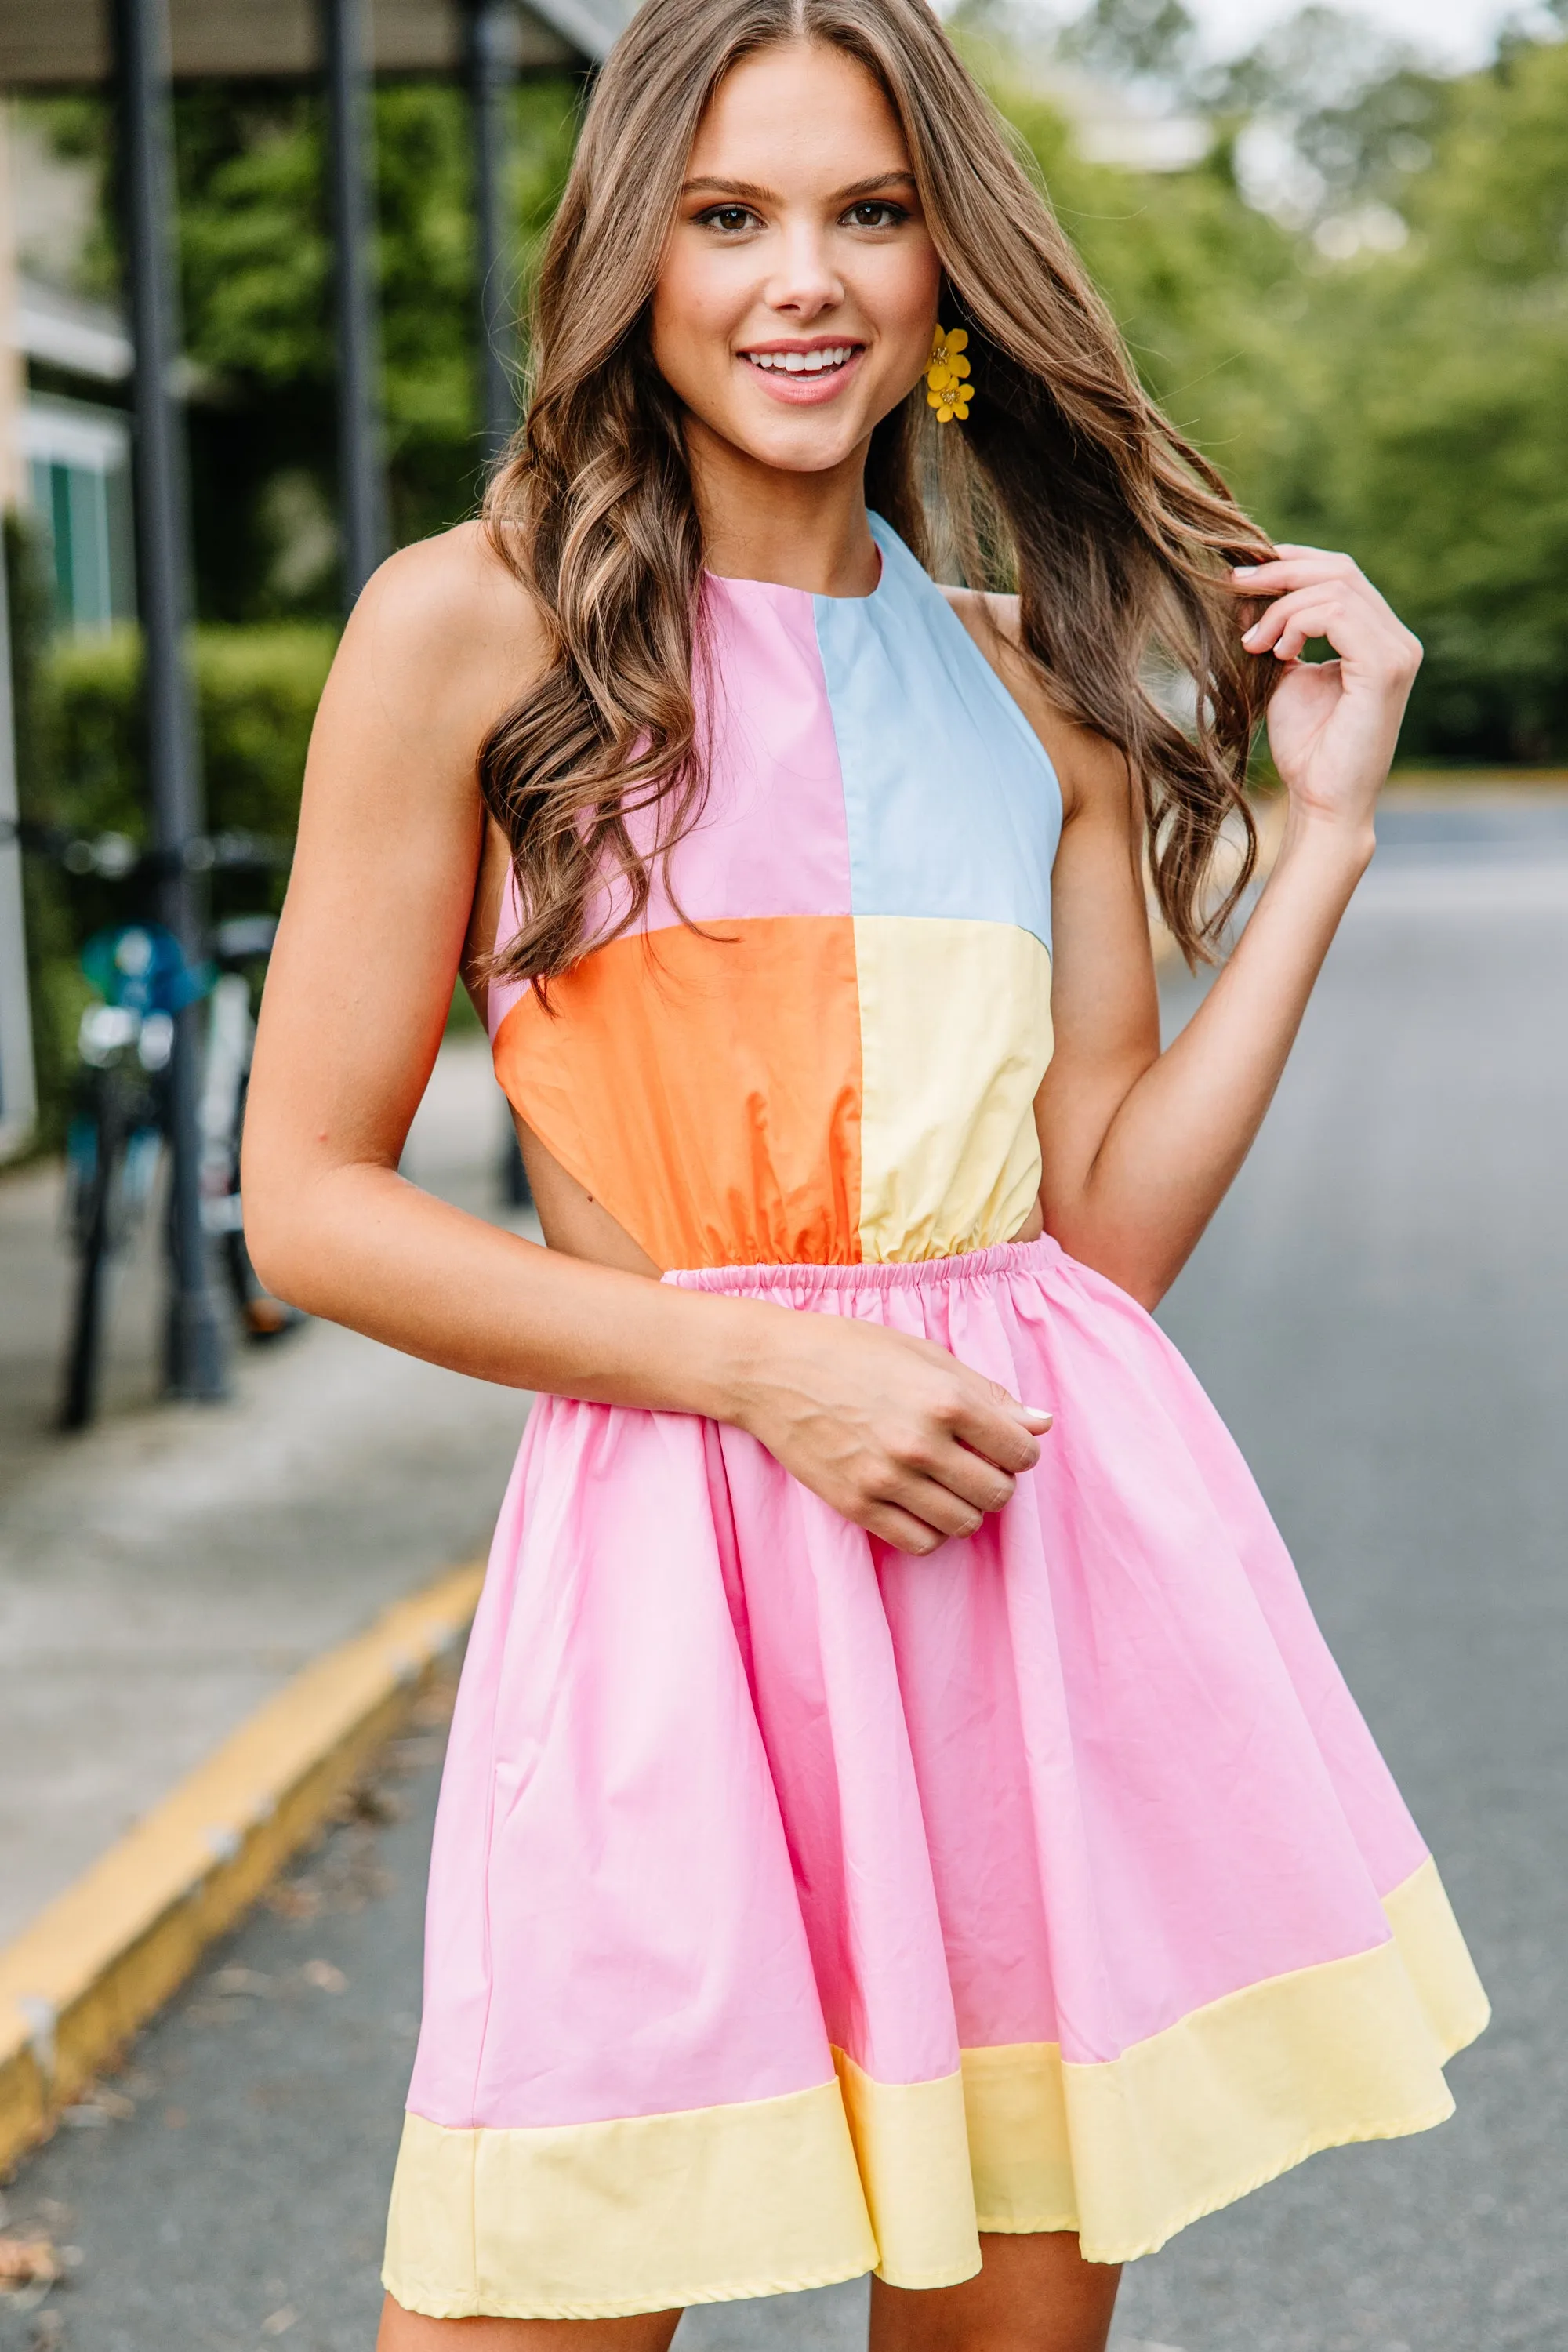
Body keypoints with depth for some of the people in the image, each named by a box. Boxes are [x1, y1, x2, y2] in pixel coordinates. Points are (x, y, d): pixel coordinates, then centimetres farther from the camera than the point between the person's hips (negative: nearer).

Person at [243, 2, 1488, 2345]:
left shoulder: (1037, 679, 13)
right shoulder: (479, 623, 0)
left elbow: (1112, 1223, 9)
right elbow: (310, 1201, -2)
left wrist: (1331, 825, 5)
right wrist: (764, 1364, -11)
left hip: (1058, 1539, 4)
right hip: (680, 1539, -4)